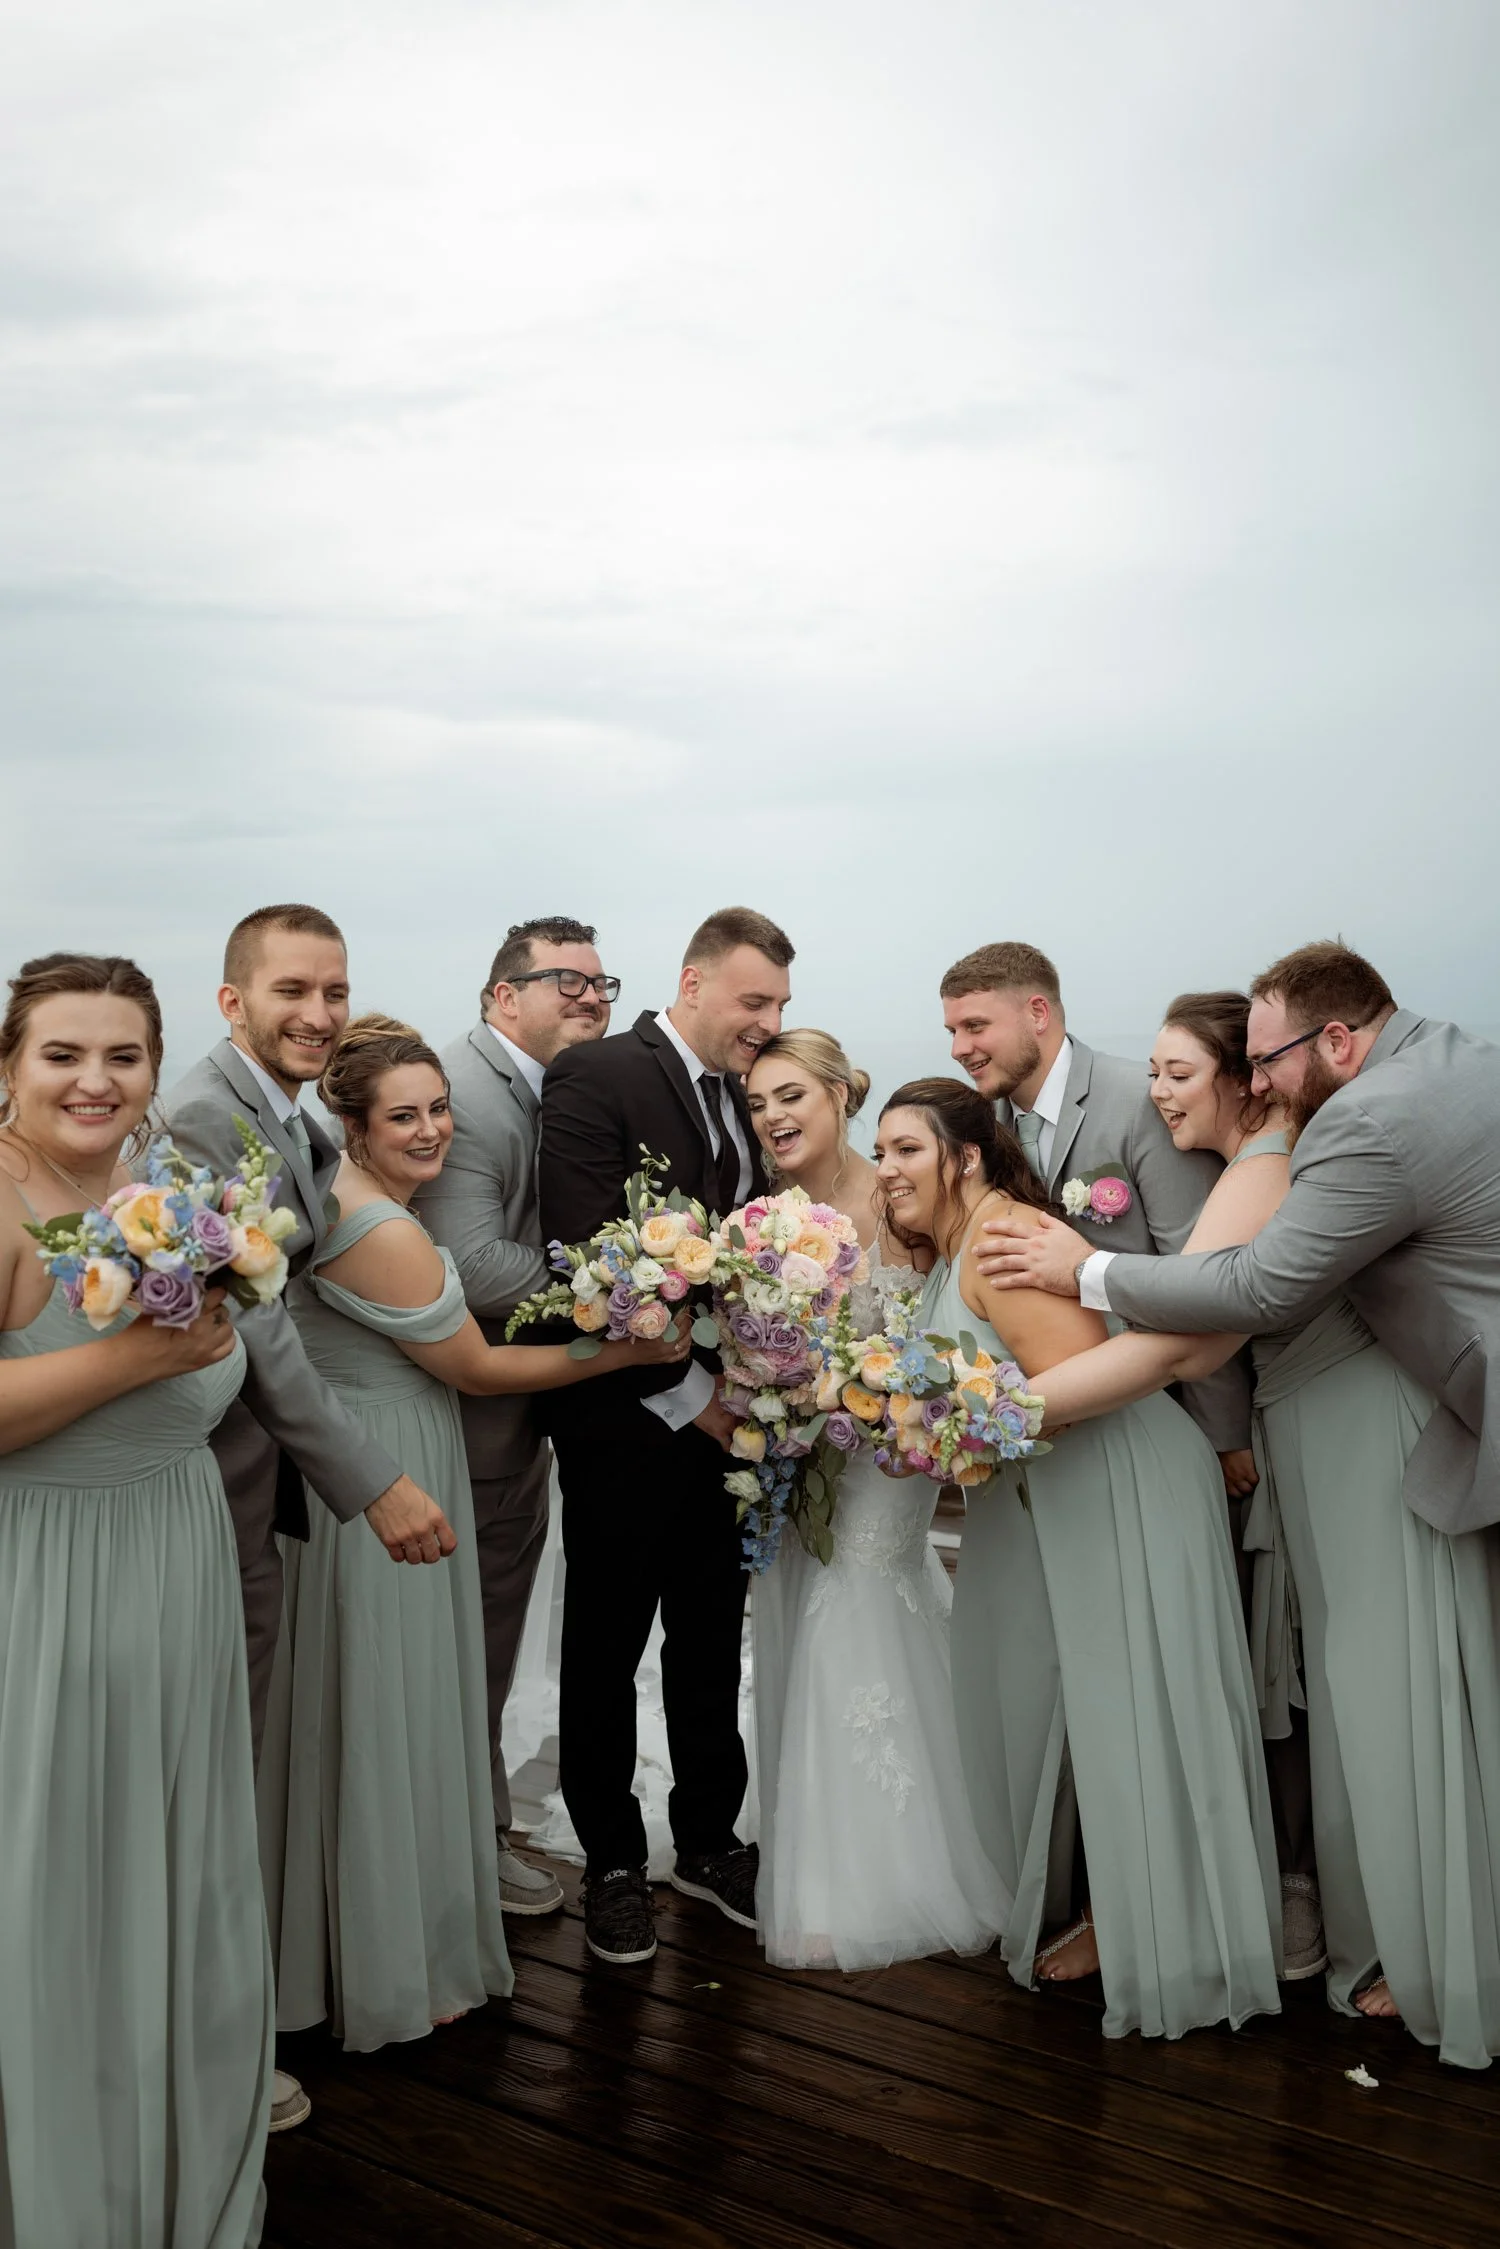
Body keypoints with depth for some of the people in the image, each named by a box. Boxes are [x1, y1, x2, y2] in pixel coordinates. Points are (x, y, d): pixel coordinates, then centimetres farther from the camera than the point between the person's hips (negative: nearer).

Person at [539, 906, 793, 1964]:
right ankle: (613, 1863, 25)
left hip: (725, 1415, 6)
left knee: (713, 1638, 17)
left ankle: (710, 1838, 34)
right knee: (607, 1646, 9)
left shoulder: (744, 1095, 9)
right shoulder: (596, 1076, -13)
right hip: (628, 1417, -6)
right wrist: (686, 1392, -17)